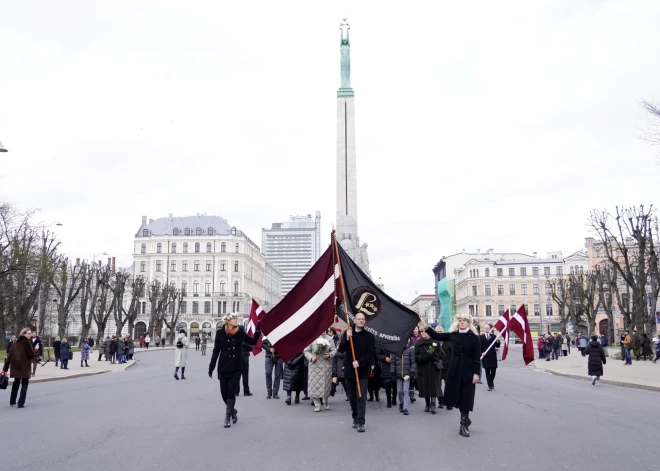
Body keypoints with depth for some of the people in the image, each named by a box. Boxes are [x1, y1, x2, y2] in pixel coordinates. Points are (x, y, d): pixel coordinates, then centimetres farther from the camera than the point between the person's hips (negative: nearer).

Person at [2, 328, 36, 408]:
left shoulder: (15, 343, 9)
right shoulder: (27, 342, -11)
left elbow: (9, 356, 8)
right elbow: (32, 354, -13)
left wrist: (5, 368, 9)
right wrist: (36, 351, 10)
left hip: (15, 366, 6)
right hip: (24, 366, -6)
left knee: (16, 382, 22)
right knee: (24, 384, 3)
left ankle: (12, 401, 29)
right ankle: (21, 403, -4)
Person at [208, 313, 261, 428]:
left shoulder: (240, 332, -2)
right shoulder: (220, 333, -6)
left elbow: (253, 342, 4)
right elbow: (216, 351, -1)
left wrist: (258, 329, -8)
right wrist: (211, 367, 0)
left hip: (236, 368, 0)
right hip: (223, 368, 0)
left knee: (231, 392, -6)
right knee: (224, 393, 5)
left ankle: (228, 416, 4)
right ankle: (233, 411, 30)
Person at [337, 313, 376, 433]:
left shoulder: (369, 336, 1)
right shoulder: (347, 333, 6)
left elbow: (372, 353, -5)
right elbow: (340, 349, -1)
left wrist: (360, 362, -17)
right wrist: (347, 338, -17)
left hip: (362, 371, -2)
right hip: (349, 370, 3)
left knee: (361, 397, -8)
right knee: (352, 397, 11)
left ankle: (360, 422, -8)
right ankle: (355, 418, 25)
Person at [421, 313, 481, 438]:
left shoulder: (474, 338, -5)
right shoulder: (453, 335, 4)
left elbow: (477, 357, -7)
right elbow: (436, 336, 5)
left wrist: (476, 373, -13)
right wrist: (423, 324, -3)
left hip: (468, 370, -3)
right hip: (454, 368, 3)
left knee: (466, 396, 1)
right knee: (456, 394, 6)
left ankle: (463, 424, 12)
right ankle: (465, 419, 27)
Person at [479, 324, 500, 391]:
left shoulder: (493, 336, 9)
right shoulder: (481, 337, 4)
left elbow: (497, 346, 5)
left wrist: (497, 341, -15)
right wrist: (481, 353, -15)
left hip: (493, 356, 2)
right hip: (485, 356, -1)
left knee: (493, 371, 2)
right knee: (487, 372, -1)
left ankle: (491, 381, 29)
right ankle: (490, 385, 3)